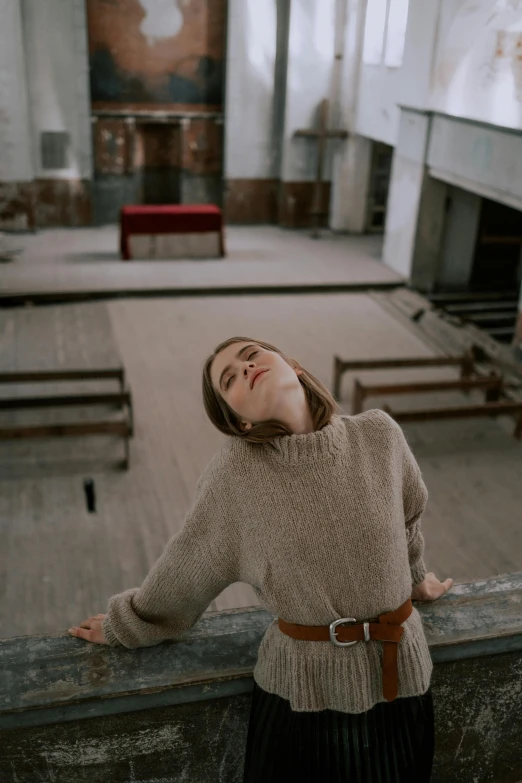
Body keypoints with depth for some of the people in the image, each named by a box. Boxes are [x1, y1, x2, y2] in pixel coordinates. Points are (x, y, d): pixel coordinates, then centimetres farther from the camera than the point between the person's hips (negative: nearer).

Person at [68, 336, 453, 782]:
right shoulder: (236, 470, -17)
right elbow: (187, 563, -2)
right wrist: (128, 626, 11)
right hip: (302, 686, -2)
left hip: (397, 674, 3)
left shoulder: (379, 435, -10)